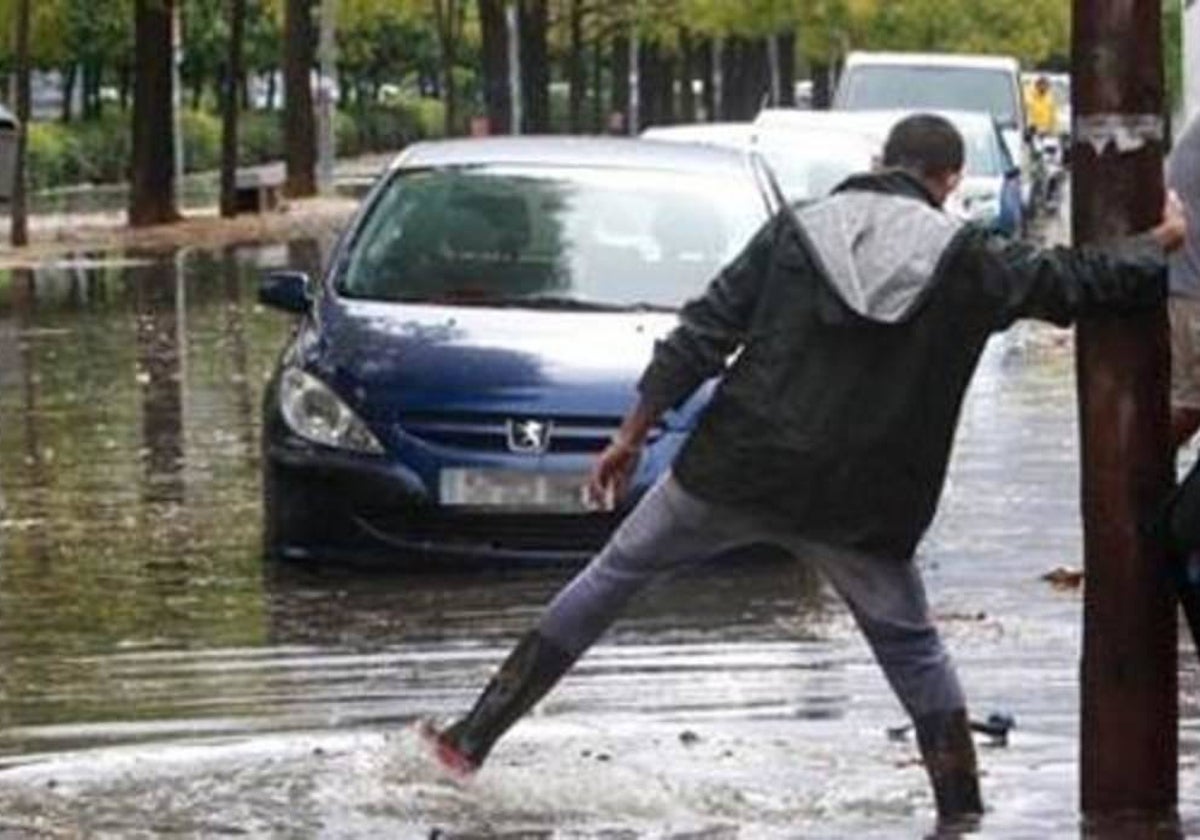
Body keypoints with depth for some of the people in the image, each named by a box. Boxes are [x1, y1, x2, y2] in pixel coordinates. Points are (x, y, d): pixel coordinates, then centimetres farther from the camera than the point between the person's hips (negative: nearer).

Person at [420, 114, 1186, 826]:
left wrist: (633, 433, 7)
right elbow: (1083, 282, 5)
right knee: (909, 642, 20)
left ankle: (474, 738, 15)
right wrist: (1161, 244, 24)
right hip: (861, 504, -1)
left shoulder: (796, 233, 3)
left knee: (613, 575, 14)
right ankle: (962, 806, 12)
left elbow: (700, 336, 1)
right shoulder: (969, 259, 0)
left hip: (735, 472, 1)